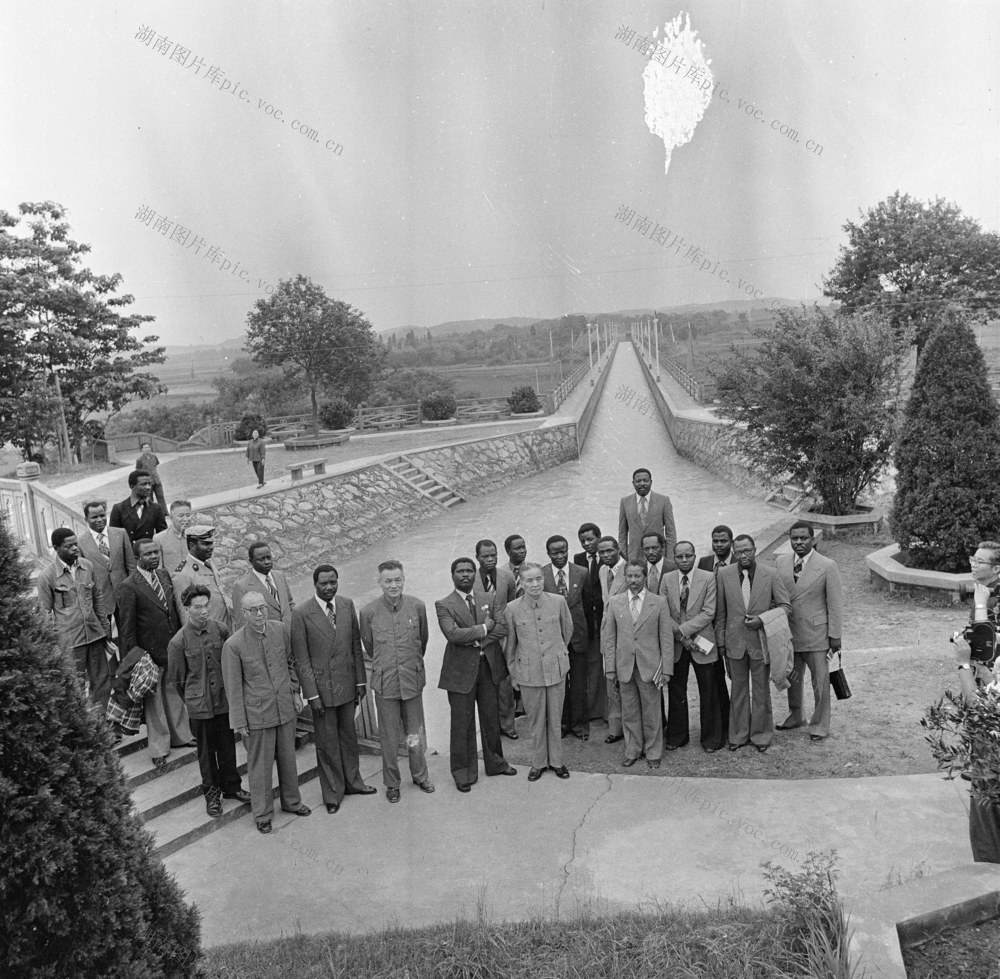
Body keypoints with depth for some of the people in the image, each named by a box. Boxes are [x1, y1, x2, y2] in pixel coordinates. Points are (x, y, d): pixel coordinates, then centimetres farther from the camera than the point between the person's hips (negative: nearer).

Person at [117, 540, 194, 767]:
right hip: (149, 652, -6)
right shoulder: (129, 587, -15)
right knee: (153, 700, 7)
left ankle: (180, 736, 33)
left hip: (173, 647, 6)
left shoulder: (164, 575, 5)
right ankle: (159, 748, 20)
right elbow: (127, 626, -11)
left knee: (176, 694, 17)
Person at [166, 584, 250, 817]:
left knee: (228, 745, 14)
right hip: (199, 705, -2)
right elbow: (176, 679, -1)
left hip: (225, 698, 2)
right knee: (206, 750, 11)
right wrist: (192, 699, 8)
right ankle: (212, 793, 29)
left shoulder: (221, 630, -7)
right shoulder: (178, 642, -14)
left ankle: (231, 786, 34)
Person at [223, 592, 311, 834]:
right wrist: (239, 721, -7)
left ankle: (291, 801, 39)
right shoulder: (234, 645, -18)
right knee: (260, 764, 9)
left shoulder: (280, 629, -5)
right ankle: (262, 814, 28)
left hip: (285, 707, 4)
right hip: (257, 713, -4)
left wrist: (295, 692, 11)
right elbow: (233, 687, -10)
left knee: (288, 757, 19)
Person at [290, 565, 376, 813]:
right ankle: (332, 793, 23)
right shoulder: (302, 614, -13)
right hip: (321, 686, -4)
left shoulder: (347, 605, 0)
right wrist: (313, 695, -12)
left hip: (347, 684, 4)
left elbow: (356, 646, 6)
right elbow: (301, 659, -10)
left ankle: (352, 782, 36)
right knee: (327, 743, 8)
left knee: (348, 736, 18)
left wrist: (360, 681, 5)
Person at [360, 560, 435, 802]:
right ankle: (391, 783, 27)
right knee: (389, 737, 9)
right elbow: (368, 646, 7)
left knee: (416, 734, 12)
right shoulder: (369, 612, -10)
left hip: (413, 680, 1)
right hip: (385, 682, -1)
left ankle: (420, 776, 33)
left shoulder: (417, 606, -6)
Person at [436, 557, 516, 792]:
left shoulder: (490, 598, 7)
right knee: (463, 723, 4)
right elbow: (453, 634, -22)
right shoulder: (444, 605, -6)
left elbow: (502, 627, -5)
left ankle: (495, 763, 33)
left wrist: (476, 639, -16)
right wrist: (483, 628, -15)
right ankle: (464, 772, 17)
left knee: (492, 718, 16)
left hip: (489, 666, 4)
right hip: (461, 669, -4)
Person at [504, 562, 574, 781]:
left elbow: (567, 631, 10)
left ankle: (556, 760, 29)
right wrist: (513, 673, 8)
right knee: (535, 720, 10)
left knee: (555, 718, 11)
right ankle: (538, 762, 27)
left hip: (556, 669, 1)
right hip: (528, 671, -1)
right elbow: (510, 644, 3)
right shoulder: (513, 608, -8)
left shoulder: (558, 602, -7)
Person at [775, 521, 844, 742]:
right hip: (788, 632, 4)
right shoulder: (781, 562, 1)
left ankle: (820, 725, 23)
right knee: (792, 679, 18)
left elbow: (835, 604, -8)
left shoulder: (827, 566, -10)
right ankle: (795, 716, 38)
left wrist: (835, 636, -8)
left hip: (816, 634, -4)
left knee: (820, 682, 6)